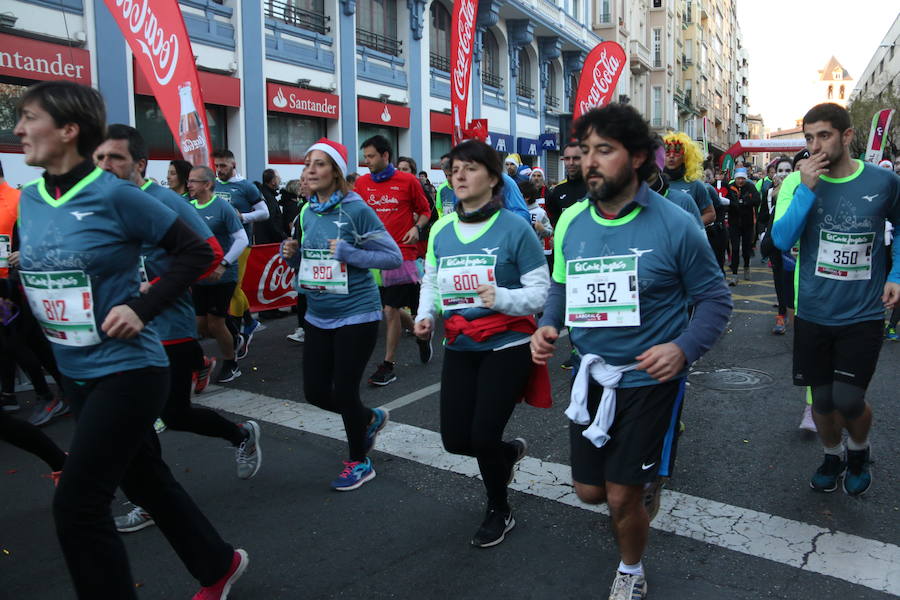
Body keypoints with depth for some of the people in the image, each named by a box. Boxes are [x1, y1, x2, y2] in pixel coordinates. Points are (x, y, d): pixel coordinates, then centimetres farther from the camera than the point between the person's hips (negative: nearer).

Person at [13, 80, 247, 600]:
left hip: (128, 370, -8)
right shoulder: (29, 199, 5)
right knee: (145, 479, 20)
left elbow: (197, 251, -12)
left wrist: (142, 307, -19)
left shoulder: (115, 195, -16)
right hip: (74, 372, 8)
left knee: (77, 505, -4)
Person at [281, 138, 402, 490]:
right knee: (315, 392, 10)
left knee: (344, 391, 0)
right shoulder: (308, 212, 6)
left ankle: (359, 463, 25)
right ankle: (370, 419, 39)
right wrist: (293, 255, -4)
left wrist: (348, 253, -23)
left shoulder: (356, 209, -13)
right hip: (318, 316, 7)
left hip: (356, 314, -7)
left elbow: (393, 257, -13)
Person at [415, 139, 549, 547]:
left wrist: (502, 298, -27)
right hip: (460, 347, 5)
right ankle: (510, 451, 43)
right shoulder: (441, 230, 3)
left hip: (507, 346, -5)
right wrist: (425, 315, -5)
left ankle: (499, 512, 28)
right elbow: (431, 281, 13)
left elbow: (541, 290, -10)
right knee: (455, 439, 7)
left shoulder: (514, 228, -12)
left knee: (482, 437, -4)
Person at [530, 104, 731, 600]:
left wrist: (683, 349, -25)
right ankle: (642, 475, 53)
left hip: (649, 379, -4)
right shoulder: (571, 221, -3)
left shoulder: (674, 225, -15)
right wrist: (547, 326, -9)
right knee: (590, 490, 16)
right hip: (591, 375, 5)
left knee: (622, 498, 3)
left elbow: (715, 300, -8)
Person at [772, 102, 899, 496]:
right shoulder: (799, 181, -5)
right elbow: (781, 239, -15)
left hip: (863, 315, -1)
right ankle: (833, 456, 40)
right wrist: (807, 188, -23)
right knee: (822, 399, 12)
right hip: (813, 312, 1)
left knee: (848, 400, -3)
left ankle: (860, 450, 31)